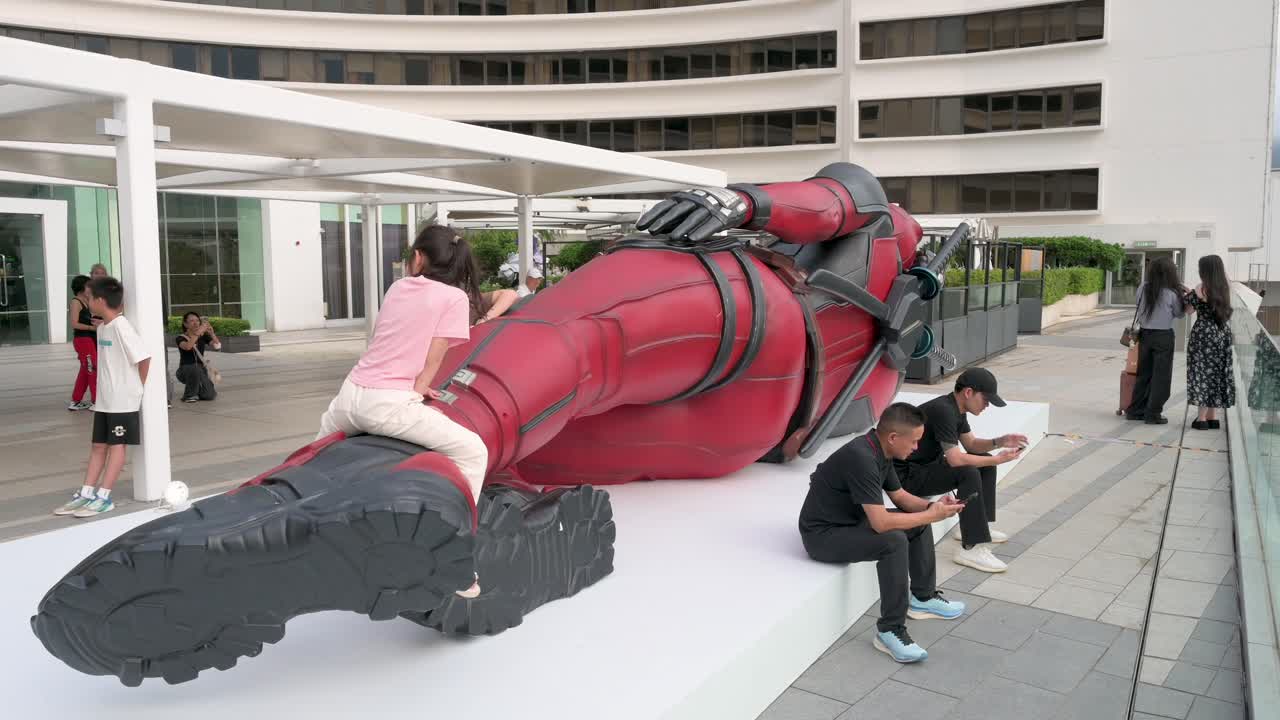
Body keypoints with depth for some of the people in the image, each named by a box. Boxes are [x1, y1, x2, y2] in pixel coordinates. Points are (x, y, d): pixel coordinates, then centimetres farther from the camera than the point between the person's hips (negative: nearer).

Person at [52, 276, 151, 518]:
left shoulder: (121, 327, -18)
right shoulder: (102, 328, 9)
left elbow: (144, 357, -19)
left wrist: (138, 387, -8)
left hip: (123, 400, -8)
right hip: (104, 399, 8)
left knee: (117, 445, 0)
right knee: (98, 445, 11)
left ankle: (103, 497, 5)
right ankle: (86, 494, 17)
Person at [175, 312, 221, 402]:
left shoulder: (203, 337, 3)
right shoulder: (180, 338, -8)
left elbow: (217, 346, -13)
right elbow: (187, 347, -32)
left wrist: (212, 333, -29)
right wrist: (198, 332, -40)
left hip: (200, 370, 3)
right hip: (185, 371, -3)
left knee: (210, 396, -18)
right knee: (195, 368, -38)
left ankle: (197, 389, 18)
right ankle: (189, 395, -15)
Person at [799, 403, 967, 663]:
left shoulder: (880, 451, 0)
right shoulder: (861, 458, -29)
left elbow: (900, 496, 15)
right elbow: (881, 523, -31)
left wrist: (932, 506, -4)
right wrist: (931, 515, -20)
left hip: (850, 521, 10)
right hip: (823, 535, -10)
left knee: (919, 521, 10)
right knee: (894, 541, -29)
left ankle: (922, 598, 23)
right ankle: (890, 631, -19)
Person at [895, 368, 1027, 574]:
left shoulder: (956, 409, 6)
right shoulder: (943, 410, -25)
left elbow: (971, 444, 15)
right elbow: (955, 459, -30)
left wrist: (999, 442, -3)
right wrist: (997, 459, -22)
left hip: (927, 464, 11)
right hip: (907, 475, -11)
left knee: (984, 462, 10)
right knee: (968, 473, -28)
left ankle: (978, 525, 19)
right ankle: (971, 548, -24)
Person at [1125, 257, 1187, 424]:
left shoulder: (1143, 288, -3)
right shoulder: (1172, 294, -13)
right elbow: (1179, 314, -1)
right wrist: (1184, 297, 10)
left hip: (1145, 334, 4)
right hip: (1163, 336, -4)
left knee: (1143, 374, 14)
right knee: (1161, 376, 5)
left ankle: (1135, 410, 19)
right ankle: (1153, 414, 6)